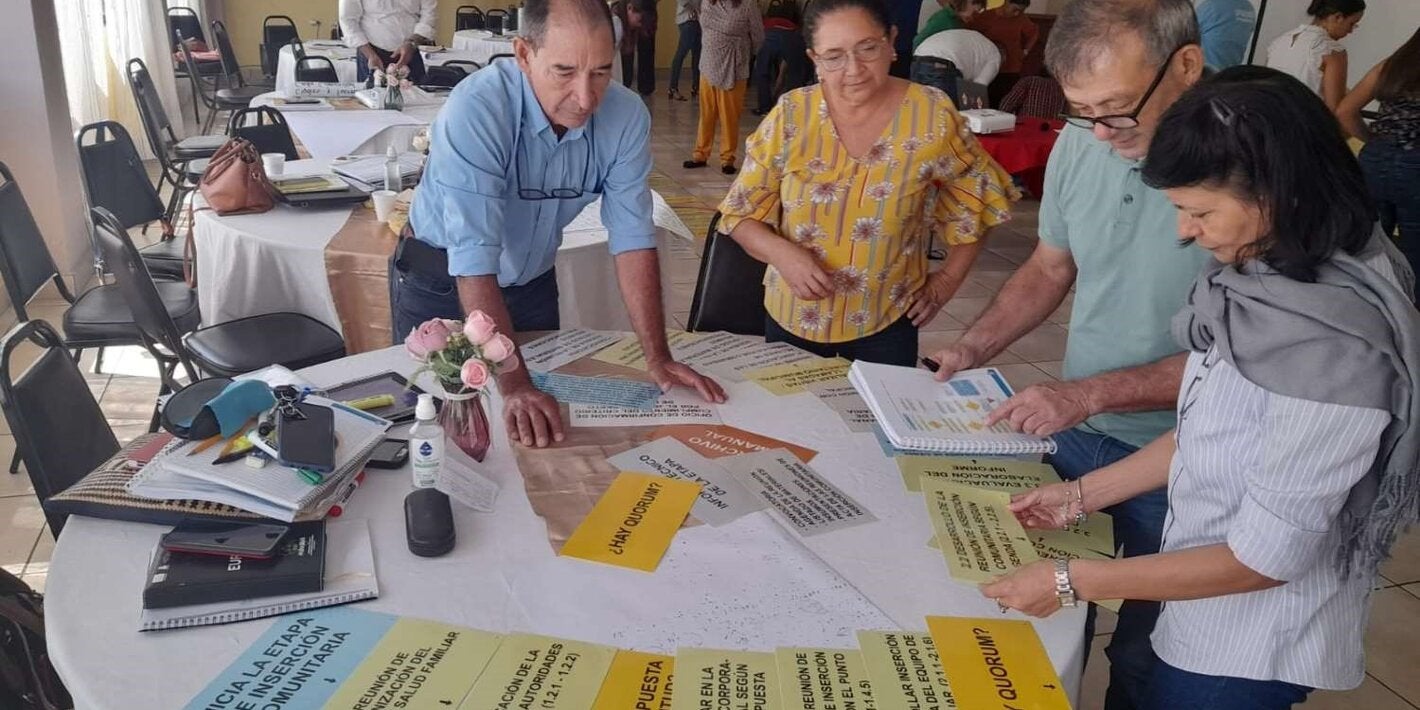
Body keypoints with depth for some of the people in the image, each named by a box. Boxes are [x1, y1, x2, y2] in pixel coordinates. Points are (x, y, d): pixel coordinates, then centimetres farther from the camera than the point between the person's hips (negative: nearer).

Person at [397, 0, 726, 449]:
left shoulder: (626, 117, -20)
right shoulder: (477, 109, -33)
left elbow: (631, 237, -16)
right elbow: (473, 260, -36)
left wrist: (657, 356, -23)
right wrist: (512, 385, -42)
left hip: (531, 281, 4)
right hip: (440, 283, -3)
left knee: (543, 436, 16)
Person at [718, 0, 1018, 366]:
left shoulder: (932, 116, -12)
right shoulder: (790, 115, -10)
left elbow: (977, 199, 4)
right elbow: (742, 213, -3)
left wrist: (948, 280, 1)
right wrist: (782, 253, -21)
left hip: (887, 322, -1)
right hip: (792, 317, 2)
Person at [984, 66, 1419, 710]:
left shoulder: (1336, 348, -30)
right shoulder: (1268, 277, -6)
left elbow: (1266, 557, -24)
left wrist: (1072, 580, -20)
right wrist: (1082, 494, 4)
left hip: (1253, 654, -7)